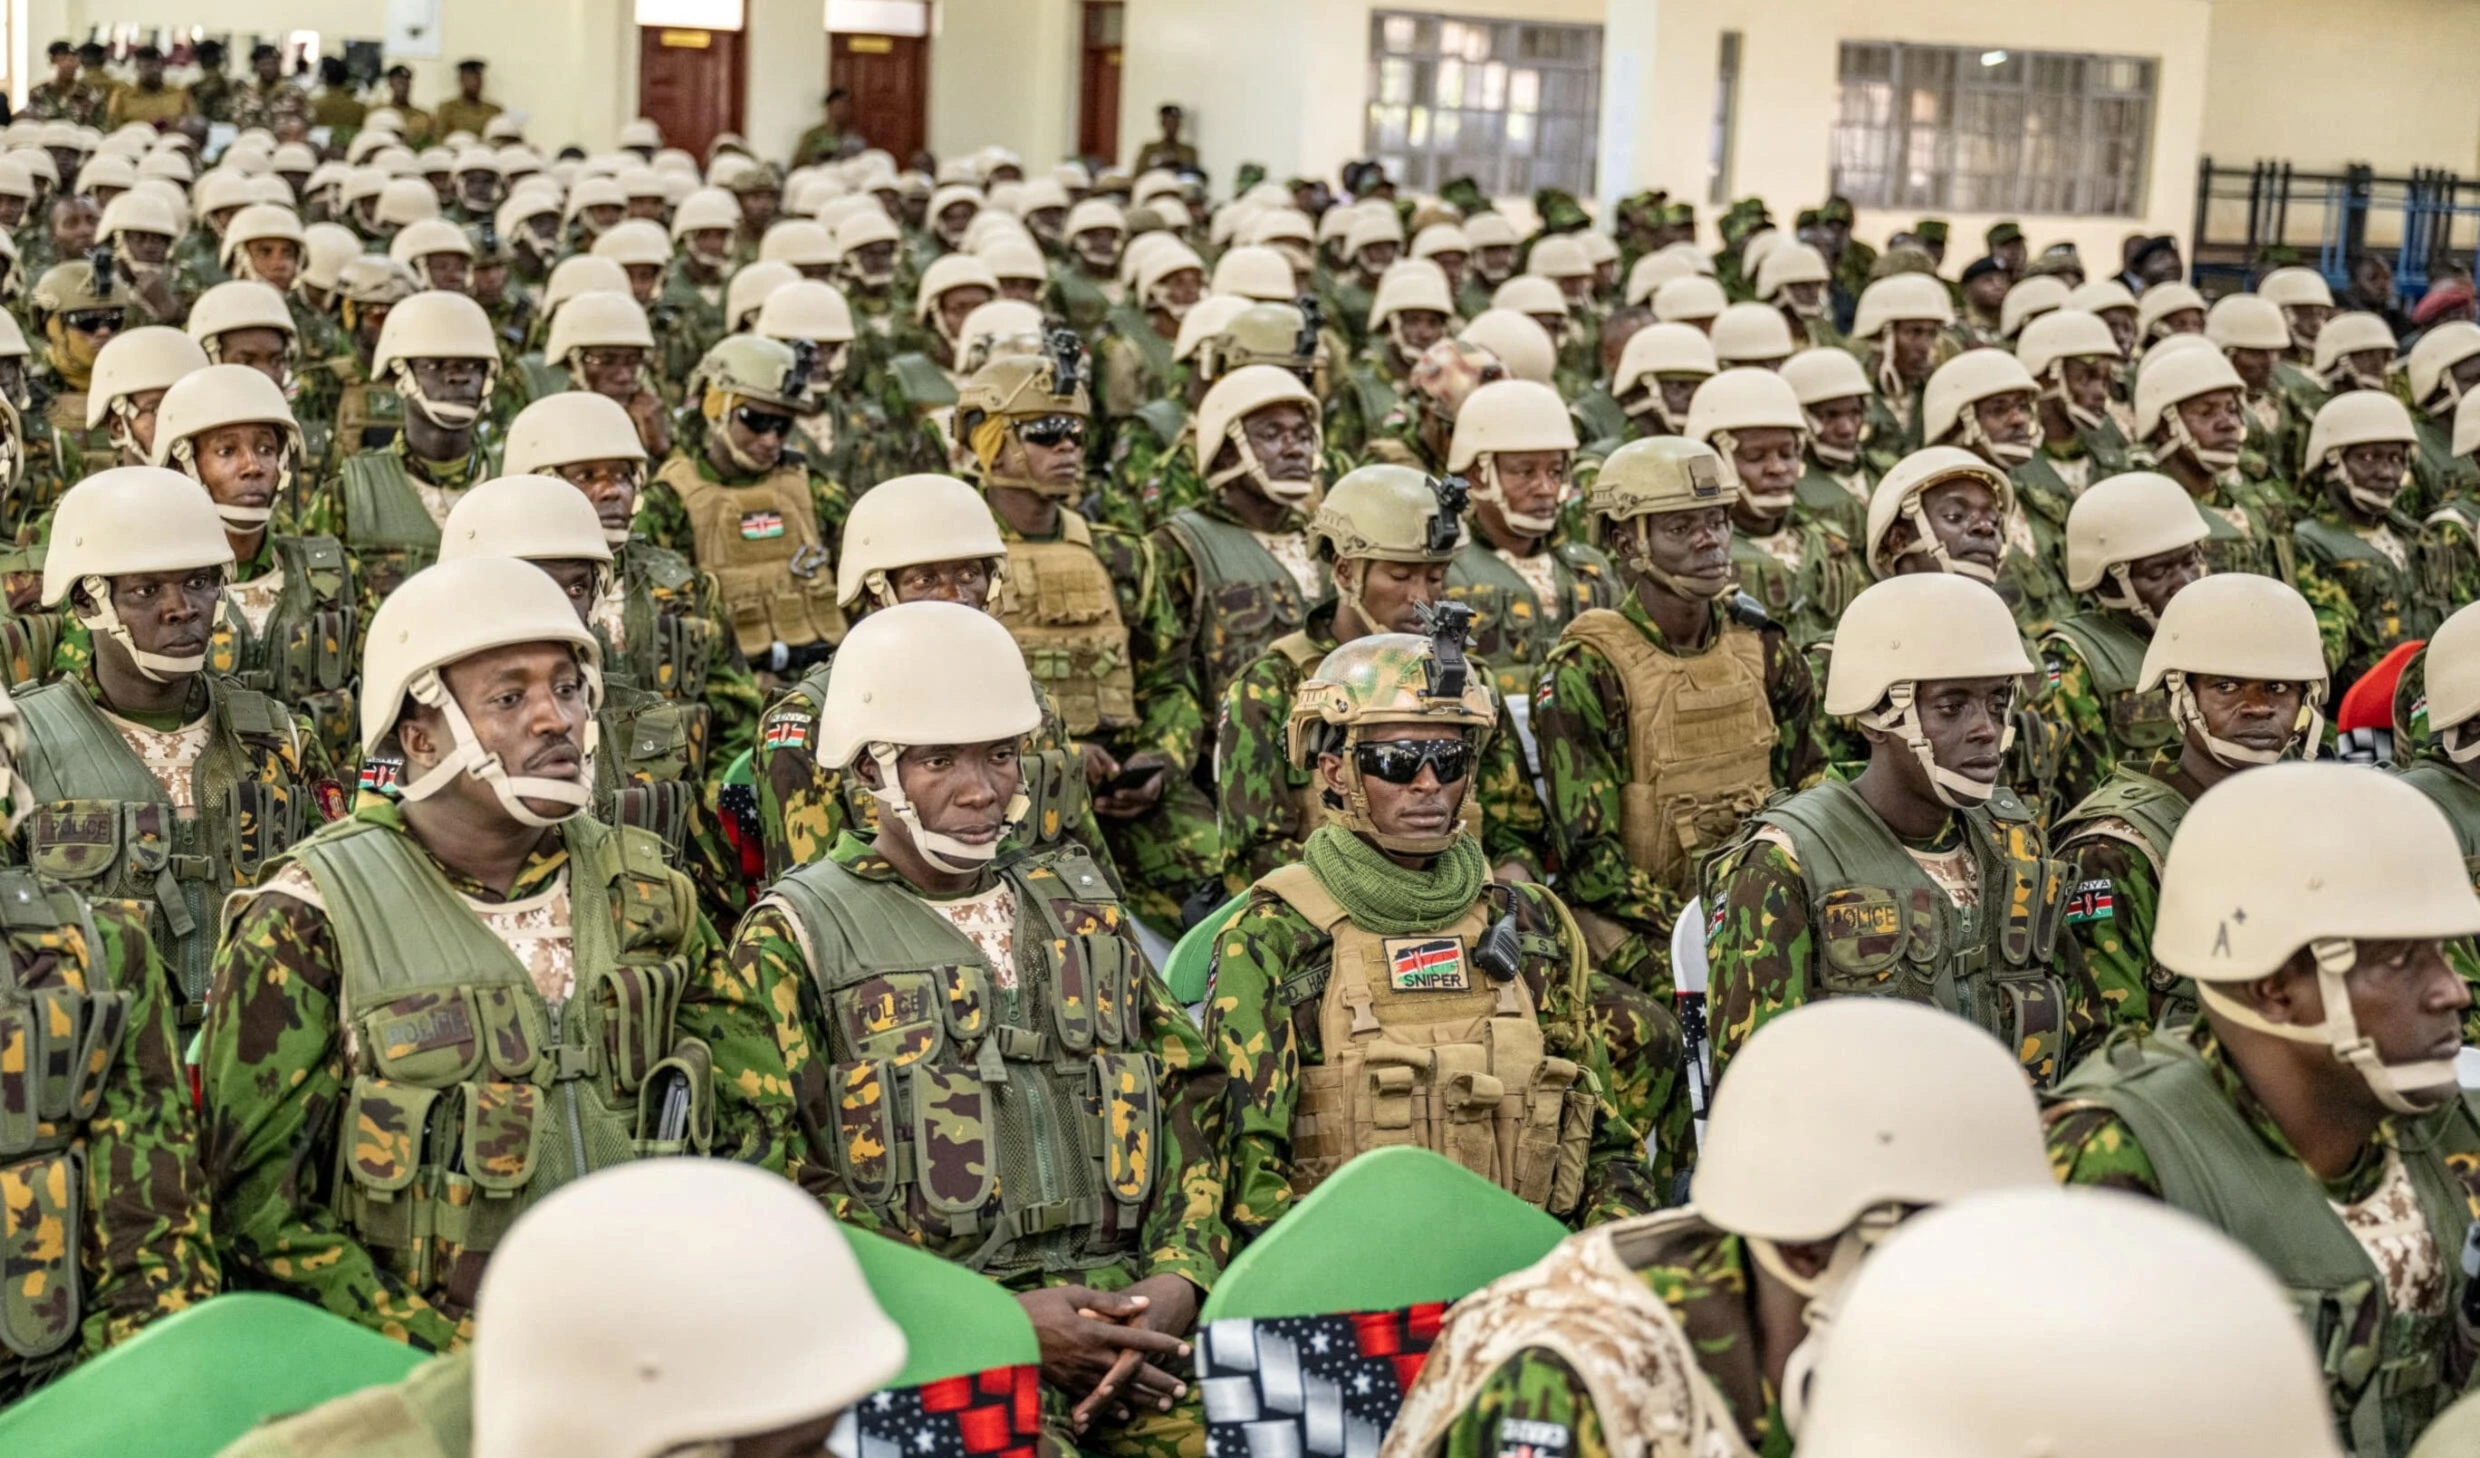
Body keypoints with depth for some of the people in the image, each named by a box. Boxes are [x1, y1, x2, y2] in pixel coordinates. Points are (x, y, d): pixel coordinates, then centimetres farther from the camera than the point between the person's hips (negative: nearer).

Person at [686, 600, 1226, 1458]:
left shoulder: (1082, 907, 21)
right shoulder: (794, 942, 6)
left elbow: (1189, 1100, 19)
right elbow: (775, 1186, -3)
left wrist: (1180, 1275, 0)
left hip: (1133, 1316, 5)